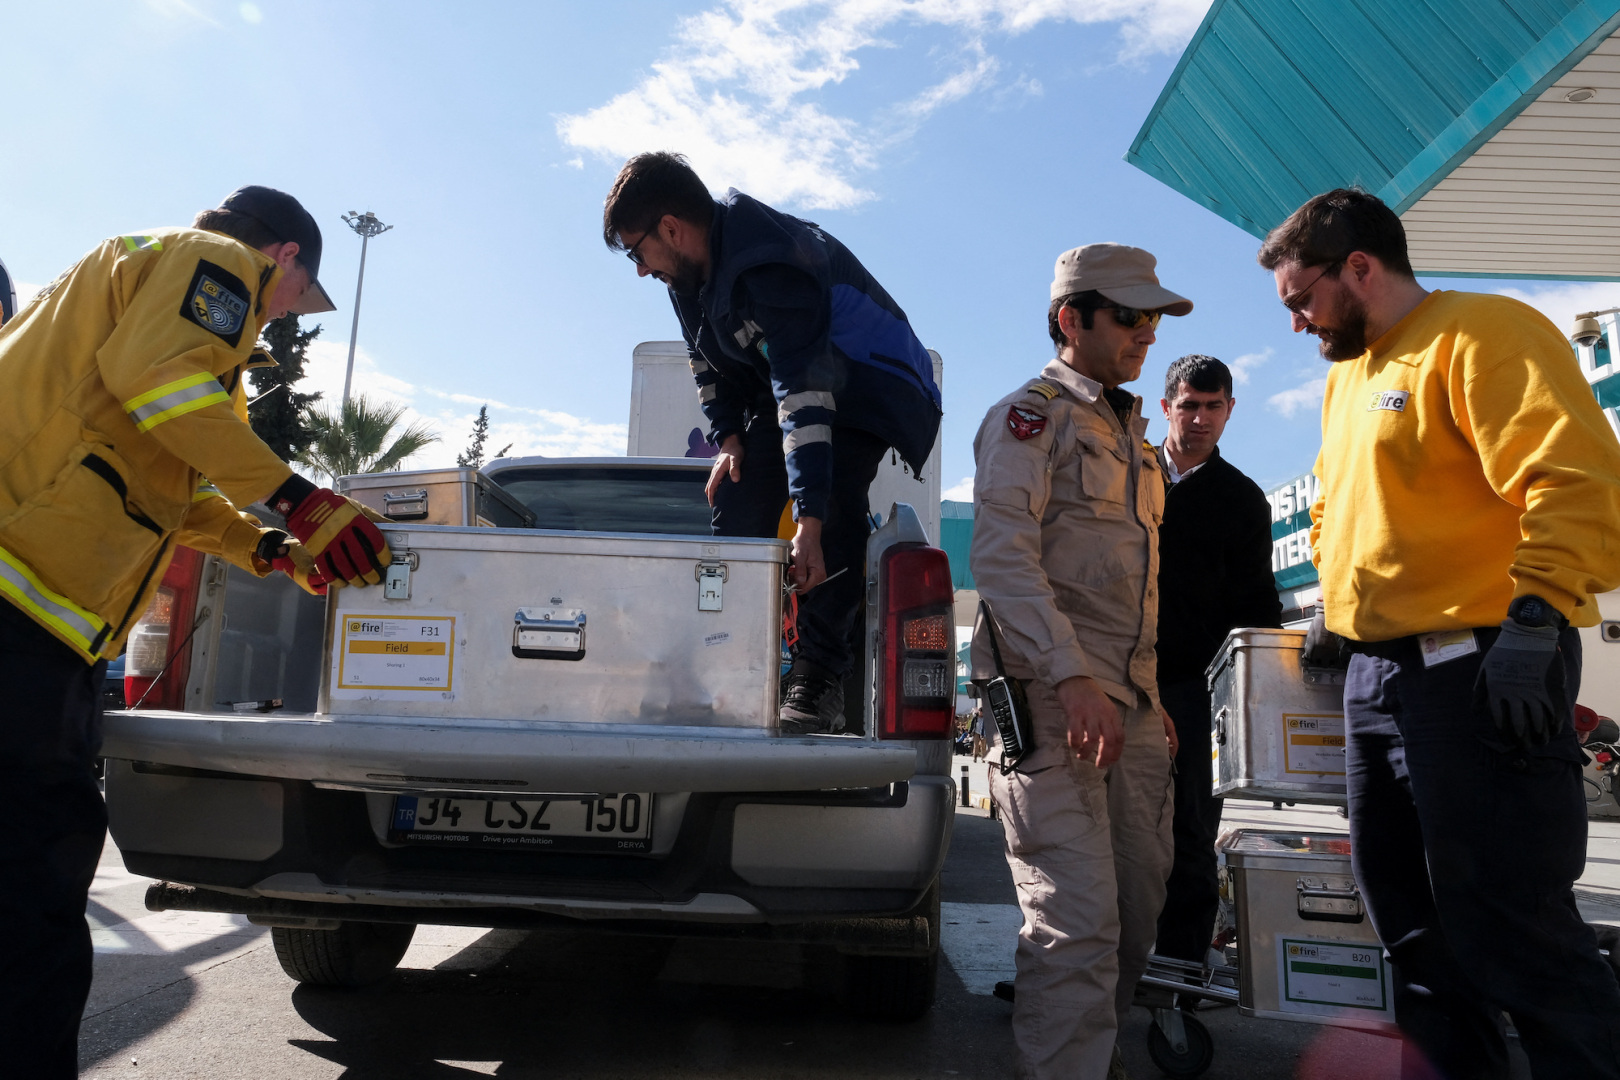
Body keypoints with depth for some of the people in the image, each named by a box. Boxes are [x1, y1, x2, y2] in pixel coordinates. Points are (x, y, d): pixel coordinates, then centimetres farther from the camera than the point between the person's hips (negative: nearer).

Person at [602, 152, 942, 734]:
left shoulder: (773, 266, -34)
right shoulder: (692, 266, -5)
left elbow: (803, 387, -42)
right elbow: (710, 361, 10)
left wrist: (808, 519, -47)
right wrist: (727, 437, -4)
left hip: (870, 388, -7)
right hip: (778, 385, 8)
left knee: (834, 500, -29)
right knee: (737, 503, -10)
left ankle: (818, 676, -23)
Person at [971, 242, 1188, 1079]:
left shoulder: (1130, 435, 24)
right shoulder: (1030, 414, -3)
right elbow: (1001, 555, -16)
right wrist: (1072, 676, -24)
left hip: (1130, 704, 9)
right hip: (1051, 698, -9)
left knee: (1140, 907, 13)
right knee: (1080, 923, -11)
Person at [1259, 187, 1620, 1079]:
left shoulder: (1481, 334, -8)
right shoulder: (1345, 375, 20)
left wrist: (1535, 618, -24)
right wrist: (1335, 604, 20)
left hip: (1475, 670, -9)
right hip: (1377, 671, 10)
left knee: (1509, 928, -4)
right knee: (1412, 915, 16)